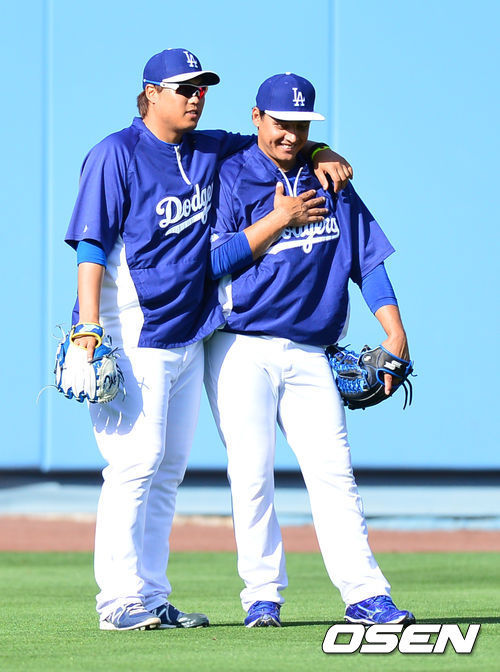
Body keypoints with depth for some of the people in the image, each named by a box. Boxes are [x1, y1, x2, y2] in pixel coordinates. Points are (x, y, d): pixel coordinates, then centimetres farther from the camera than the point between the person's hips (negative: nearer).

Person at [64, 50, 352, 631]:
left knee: (168, 471, 8)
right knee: (136, 462, -13)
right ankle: (120, 601, -11)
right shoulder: (117, 154, -7)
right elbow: (91, 248, -12)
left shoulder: (211, 152, 12)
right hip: (134, 338, -8)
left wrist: (320, 154, 6)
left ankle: (152, 599, 11)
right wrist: (88, 329, -21)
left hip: (189, 337, 8)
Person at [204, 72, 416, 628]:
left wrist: (395, 333, 3)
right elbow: (213, 263, -9)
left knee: (333, 472, -4)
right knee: (252, 473, -8)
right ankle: (262, 596, -1)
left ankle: (364, 593, -7)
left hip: (309, 354, 3)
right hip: (242, 350, -3)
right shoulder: (230, 178, 0)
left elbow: (368, 258, 12)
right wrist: (278, 219, -10)